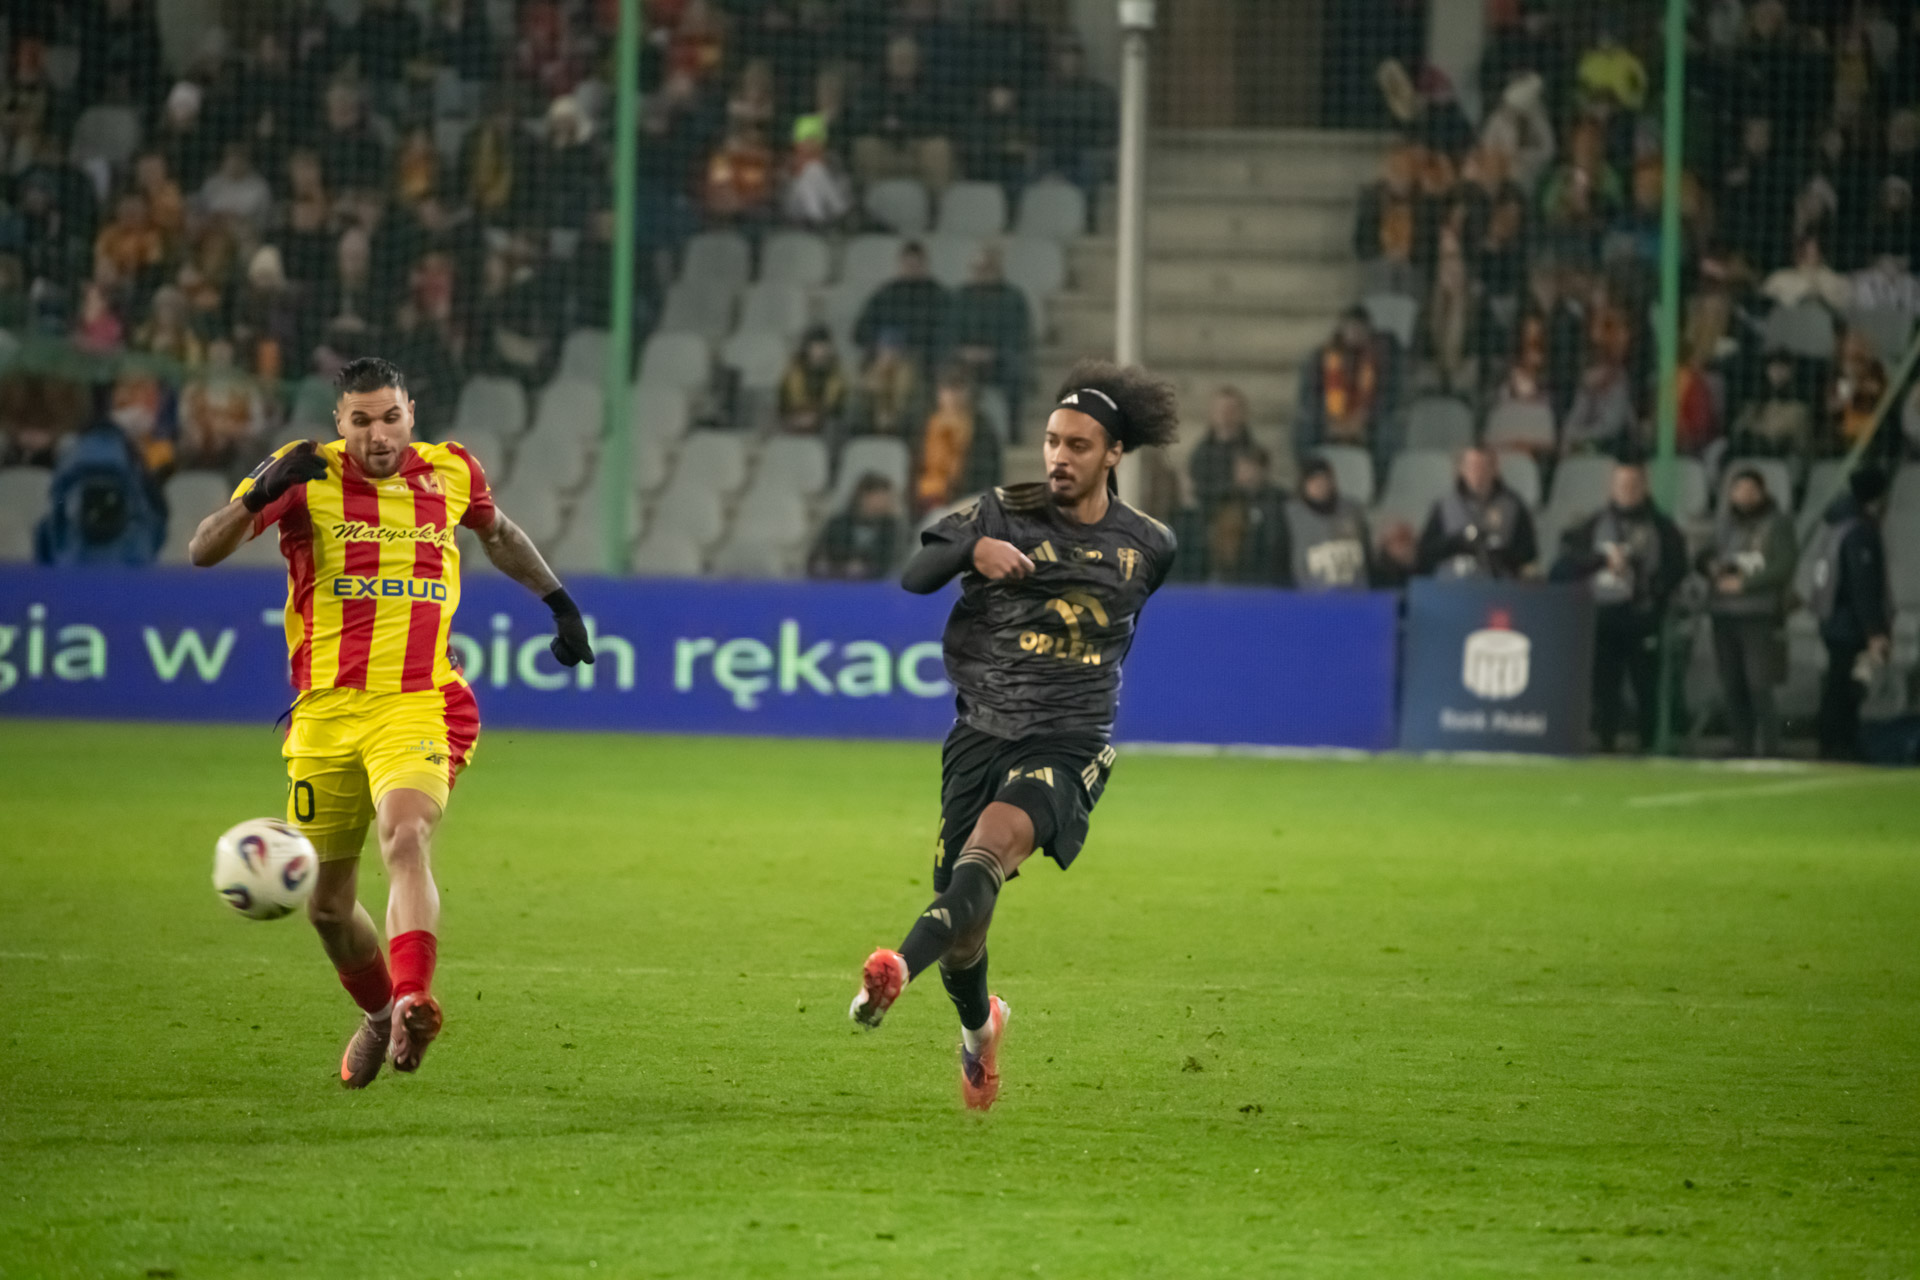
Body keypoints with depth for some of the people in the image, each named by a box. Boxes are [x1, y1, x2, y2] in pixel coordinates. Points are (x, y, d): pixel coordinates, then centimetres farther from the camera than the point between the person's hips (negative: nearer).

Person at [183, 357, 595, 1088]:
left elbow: (497, 533, 29)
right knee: (325, 904, 11)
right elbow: (203, 552, -12)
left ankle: (412, 1004, -44)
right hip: (325, 715, 1)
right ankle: (381, 1014, 37)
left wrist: (557, 600, 27)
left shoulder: (450, 473, 6)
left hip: (418, 708, -1)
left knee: (407, 839, -30)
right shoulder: (306, 479, -2)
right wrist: (261, 493, -28)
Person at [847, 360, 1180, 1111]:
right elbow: (914, 576, -12)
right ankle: (978, 1027, 34)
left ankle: (901, 970, -49)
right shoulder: (1006, 514, -1)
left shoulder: (1147, 547, 4)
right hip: (983, 732, 1)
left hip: (1068, 745, -1)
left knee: (992, 844, -30)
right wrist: (973, 549, -30)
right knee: (960, 907, 3)